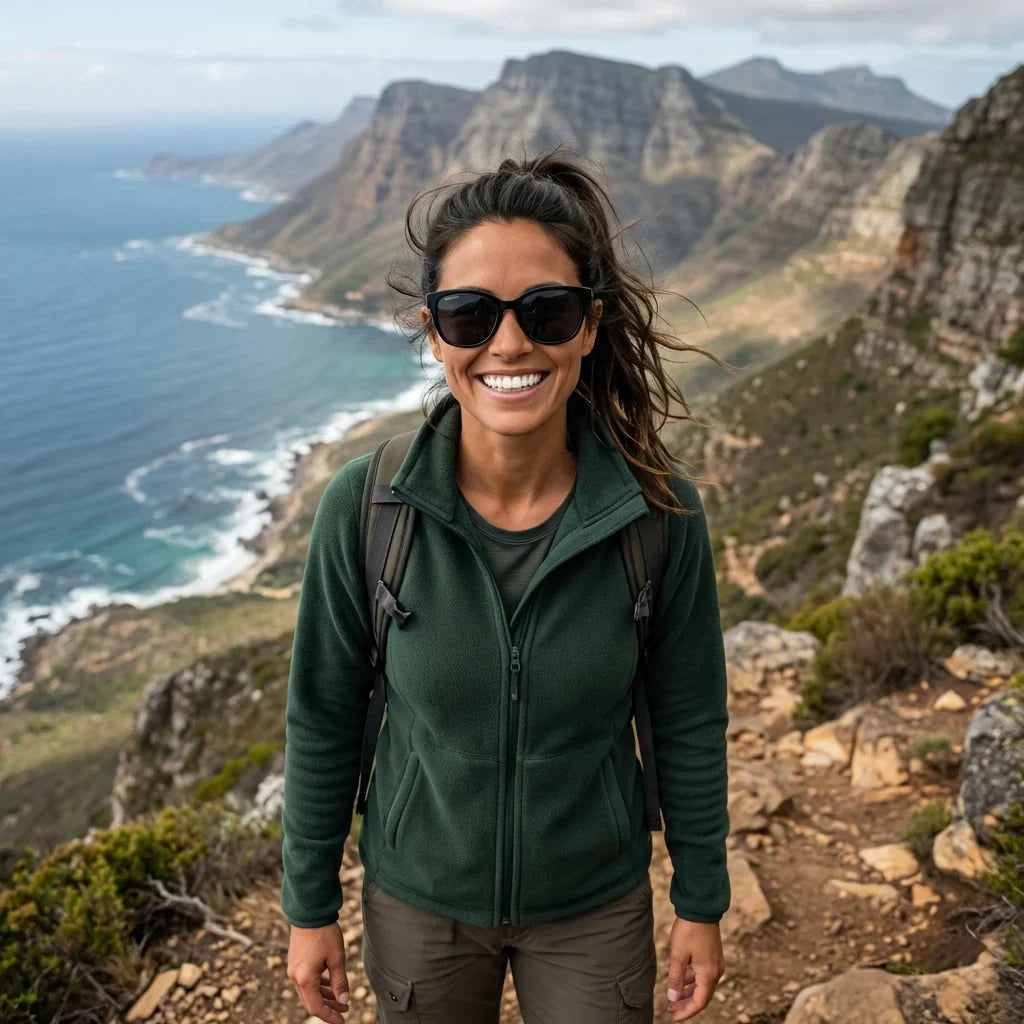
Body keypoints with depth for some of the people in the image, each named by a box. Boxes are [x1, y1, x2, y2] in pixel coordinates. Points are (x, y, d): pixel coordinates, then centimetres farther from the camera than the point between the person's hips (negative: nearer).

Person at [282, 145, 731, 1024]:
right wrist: (310, 905, 1)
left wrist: (703, 903, 3)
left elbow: (689, 723, -7)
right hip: (419, 897, 1)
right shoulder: (364, 507, -21)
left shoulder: (661, 514, -20)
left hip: (596, 904, 0)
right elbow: (322, 719, -8)